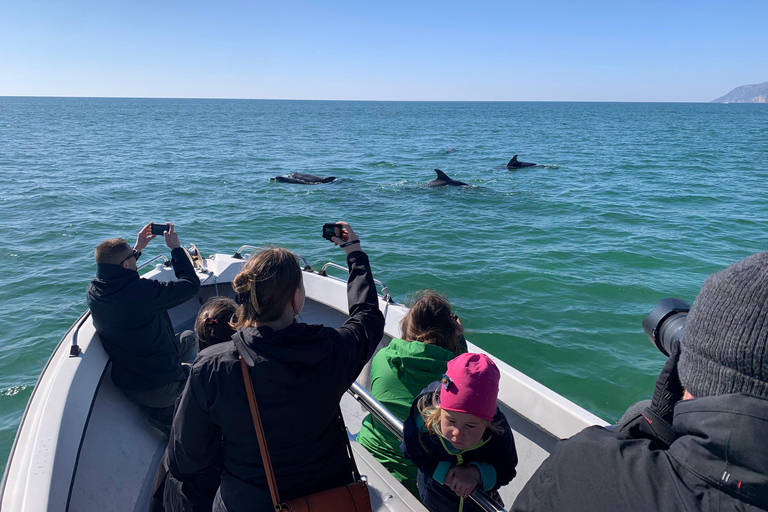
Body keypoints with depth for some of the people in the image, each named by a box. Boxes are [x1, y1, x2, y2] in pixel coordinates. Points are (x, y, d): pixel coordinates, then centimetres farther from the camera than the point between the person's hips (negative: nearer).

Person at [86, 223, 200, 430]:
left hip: (123, 385, 7)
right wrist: (175, 248, -7)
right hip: (160, 390, -7)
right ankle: (164, 414, 13)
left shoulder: (93, 291, -8)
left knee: (188, 337, 25)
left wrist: (137, 248, 19)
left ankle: (163, 412, 25)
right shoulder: (143, 292, -31)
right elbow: (191, 284, -19)